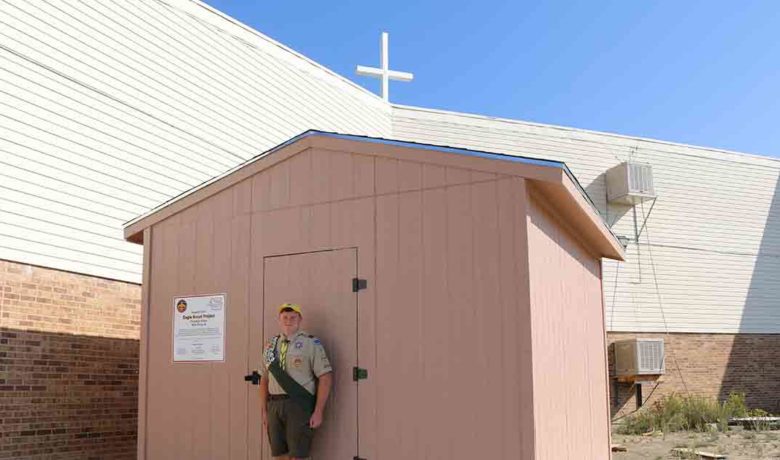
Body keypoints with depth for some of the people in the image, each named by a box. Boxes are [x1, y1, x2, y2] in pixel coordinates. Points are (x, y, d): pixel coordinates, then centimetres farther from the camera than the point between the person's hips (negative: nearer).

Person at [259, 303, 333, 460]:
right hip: (274, 405, 5)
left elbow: (326, 378, -7)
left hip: (299, 405, -5)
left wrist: (318, 412, -11)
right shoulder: (270, 346, 12)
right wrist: (264, 411, 10)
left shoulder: (311, 344, -3)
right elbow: (264, 379, 16)